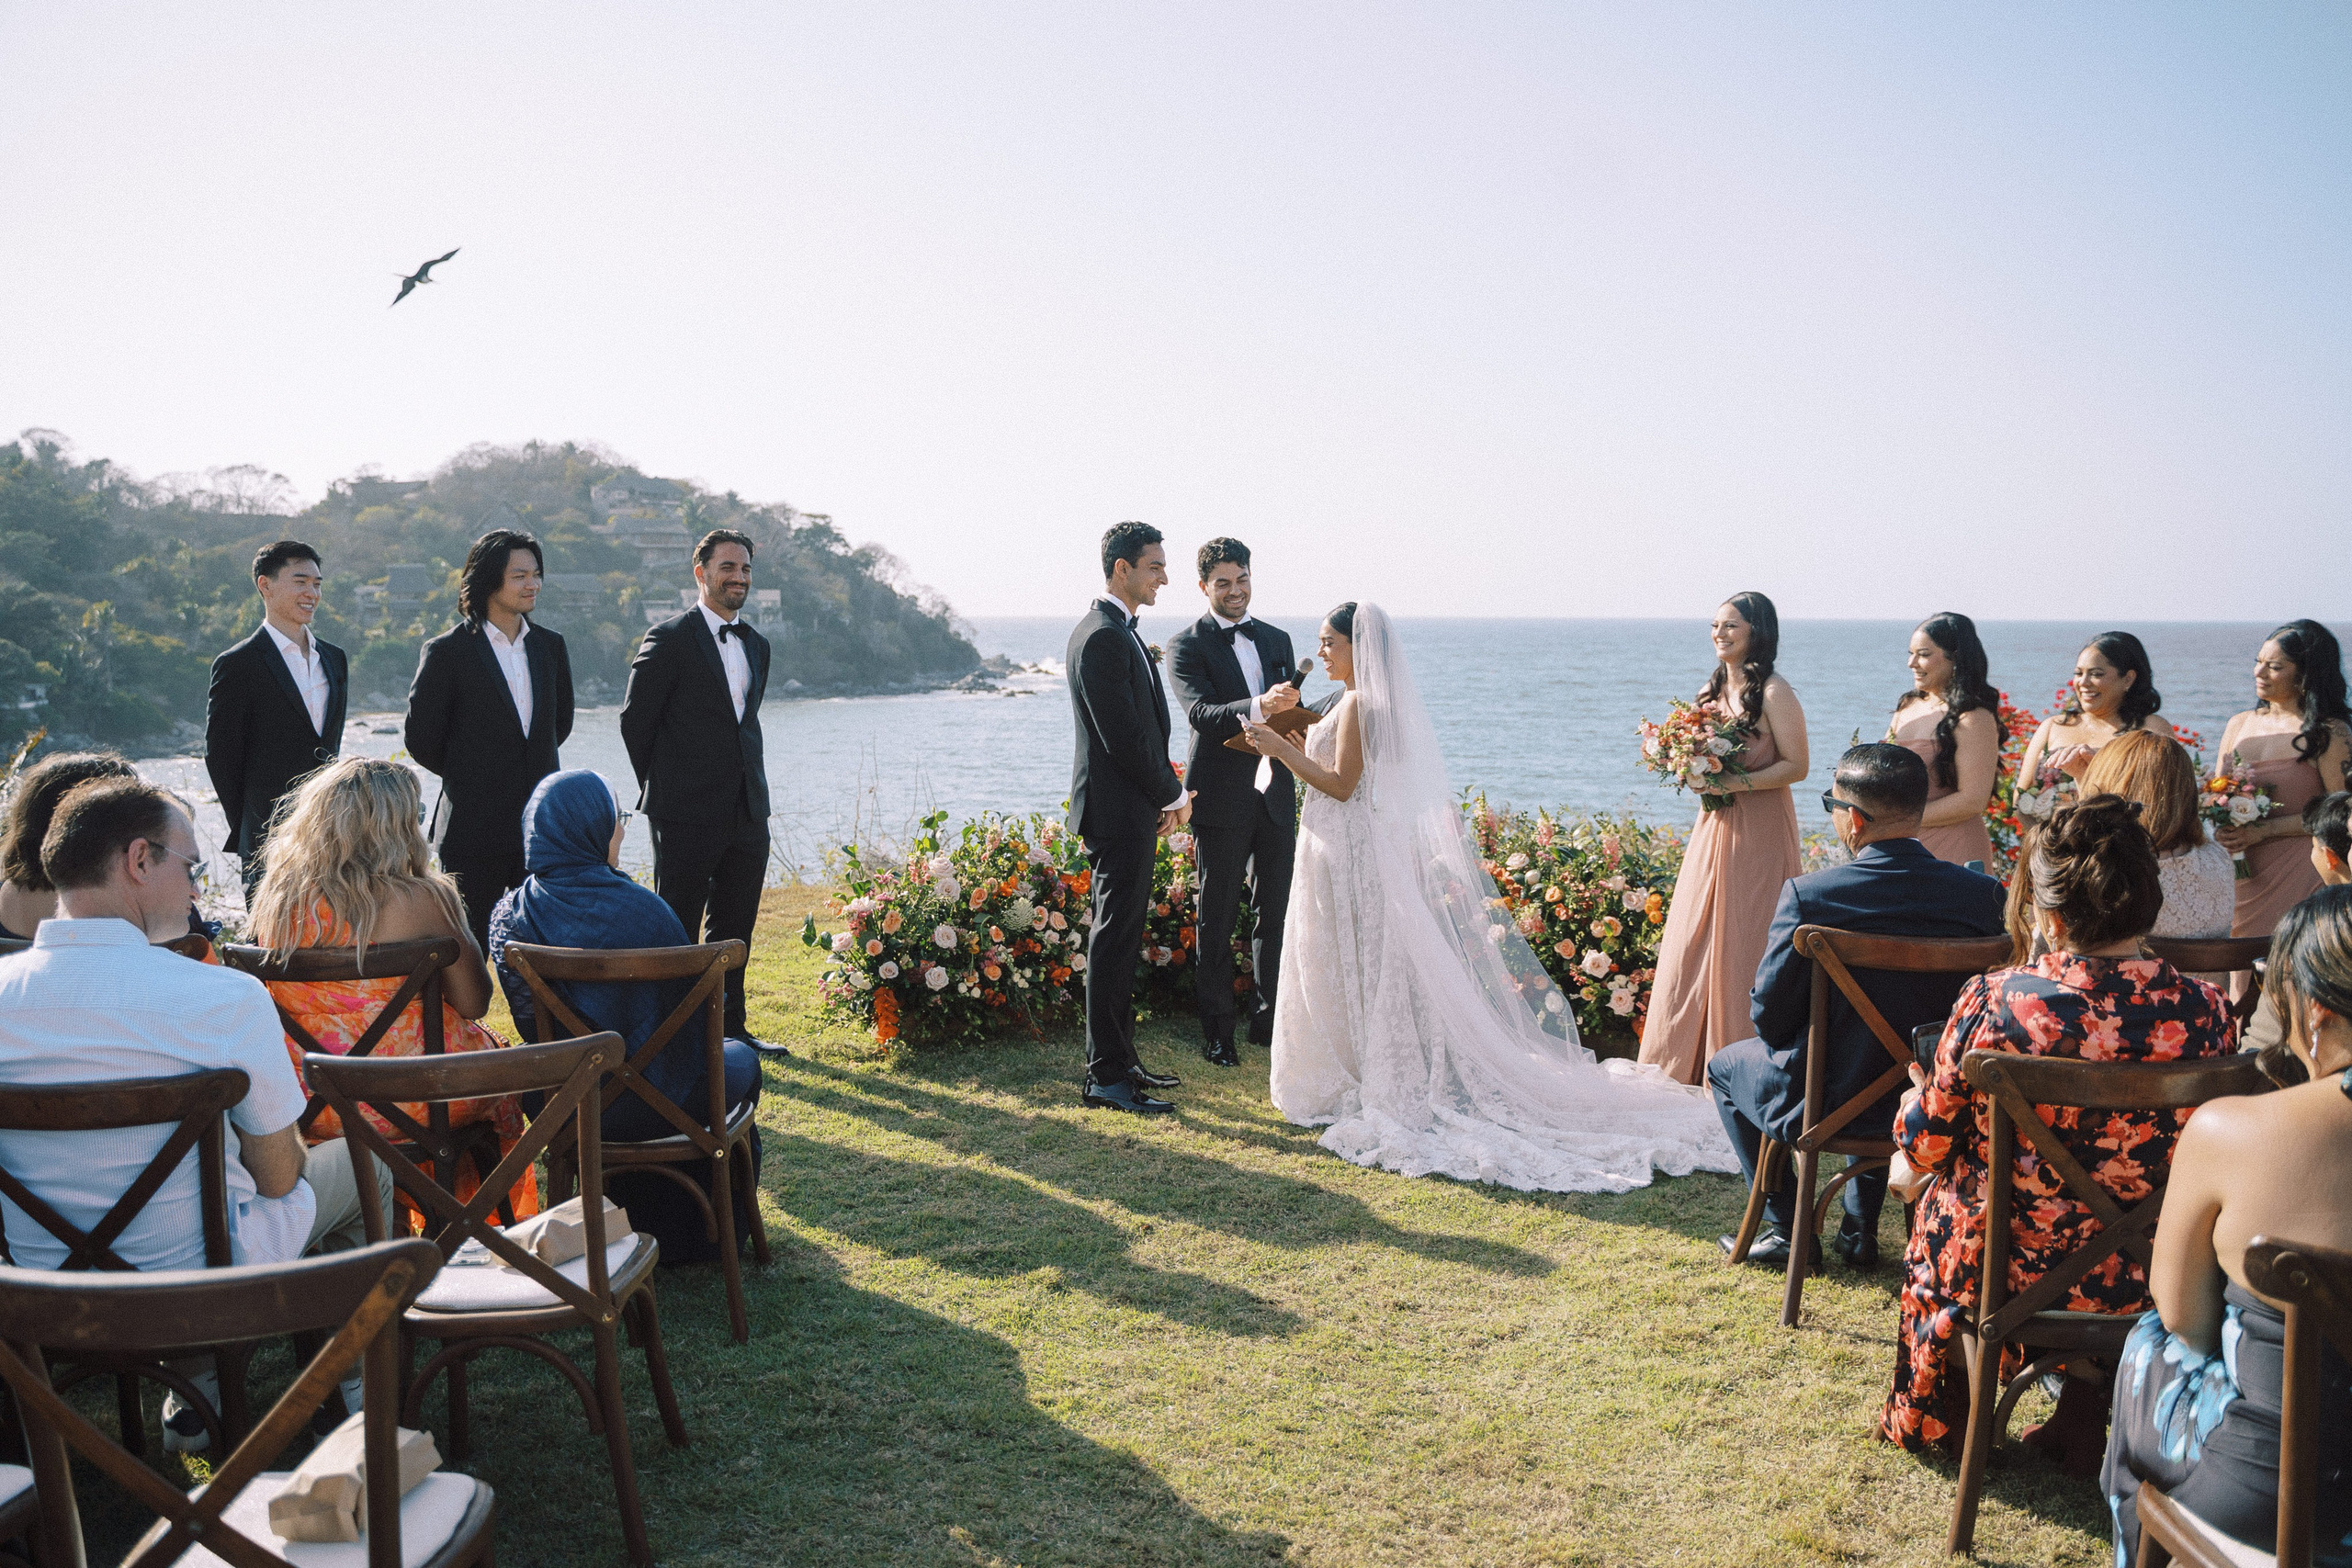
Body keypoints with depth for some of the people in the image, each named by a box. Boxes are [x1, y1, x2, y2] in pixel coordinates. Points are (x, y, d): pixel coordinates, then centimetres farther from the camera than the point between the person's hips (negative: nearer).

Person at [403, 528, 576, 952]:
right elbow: (421, 737, -2)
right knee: (469, 951, 3)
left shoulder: (550, 647, 9)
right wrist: (466, 776, 7)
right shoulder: (448, 651, -6)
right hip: (475, 827, -4)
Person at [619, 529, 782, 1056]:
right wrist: (663, 790, 1)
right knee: (677, 932, 1)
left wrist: (747, 784, 14)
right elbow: (635, 720, -4)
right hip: (688, 815, -7)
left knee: (734, 929, 14)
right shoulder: (669, 640, -7)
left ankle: (729, 1027, 24)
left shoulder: (757, 645, 15)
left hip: (747, 814, 7)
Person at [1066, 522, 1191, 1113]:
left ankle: (1120, 1062, 24)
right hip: (1119, 814, -11)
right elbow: (1125, 737, -21)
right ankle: (1106, 1077, 2)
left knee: (1120, 940, 15)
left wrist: (1165, 795, 9)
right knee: (1114, 943, -5)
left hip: (1133, 812, 11)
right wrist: (1175, 796, -9)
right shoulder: (1103, 638, -18)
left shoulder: (1119, 632, 16)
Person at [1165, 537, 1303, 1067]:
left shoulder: (1277, 639, 15)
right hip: (1222, 800, -5)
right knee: (1215, 921, 2)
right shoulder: (1187, 644, -3)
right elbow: (1201, 713, -18)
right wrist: (1258, 707, -35)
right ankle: (1217, 1031, 11)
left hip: (1275, 798, 5)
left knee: (1275, 914, 10)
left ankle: (1268, 1021, 23)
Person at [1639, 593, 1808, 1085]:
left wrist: (1738, 784, -23)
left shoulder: (1774, 693, -10)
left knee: (1743, 942, -3)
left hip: (1759, 831, -7)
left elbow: (1796, 766, -13)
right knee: (1692, 939, 7)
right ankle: (1689, 1062, 17)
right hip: (1713, 827, 7)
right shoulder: (1712, 691, 13)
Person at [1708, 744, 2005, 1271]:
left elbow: (1770, 1017, -15)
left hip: (1823, 1106, -4)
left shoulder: (1807, 896, -23)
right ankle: (1860, 1228, 38)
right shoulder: (1983, 893, -12)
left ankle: (1788, 1229, 25)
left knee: (1726, 1065, 27)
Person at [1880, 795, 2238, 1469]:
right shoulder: (2202, 1011, -14)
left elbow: (1925, 1146, -9)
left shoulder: (1994, 1002, -22)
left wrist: (1914, 1099, 14)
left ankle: (1939, 1421, 48)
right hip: (2143, 1282, 2)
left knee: (1941, 1206, 31)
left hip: (2006, 1269, -2)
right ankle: (2081, 1424, 43)